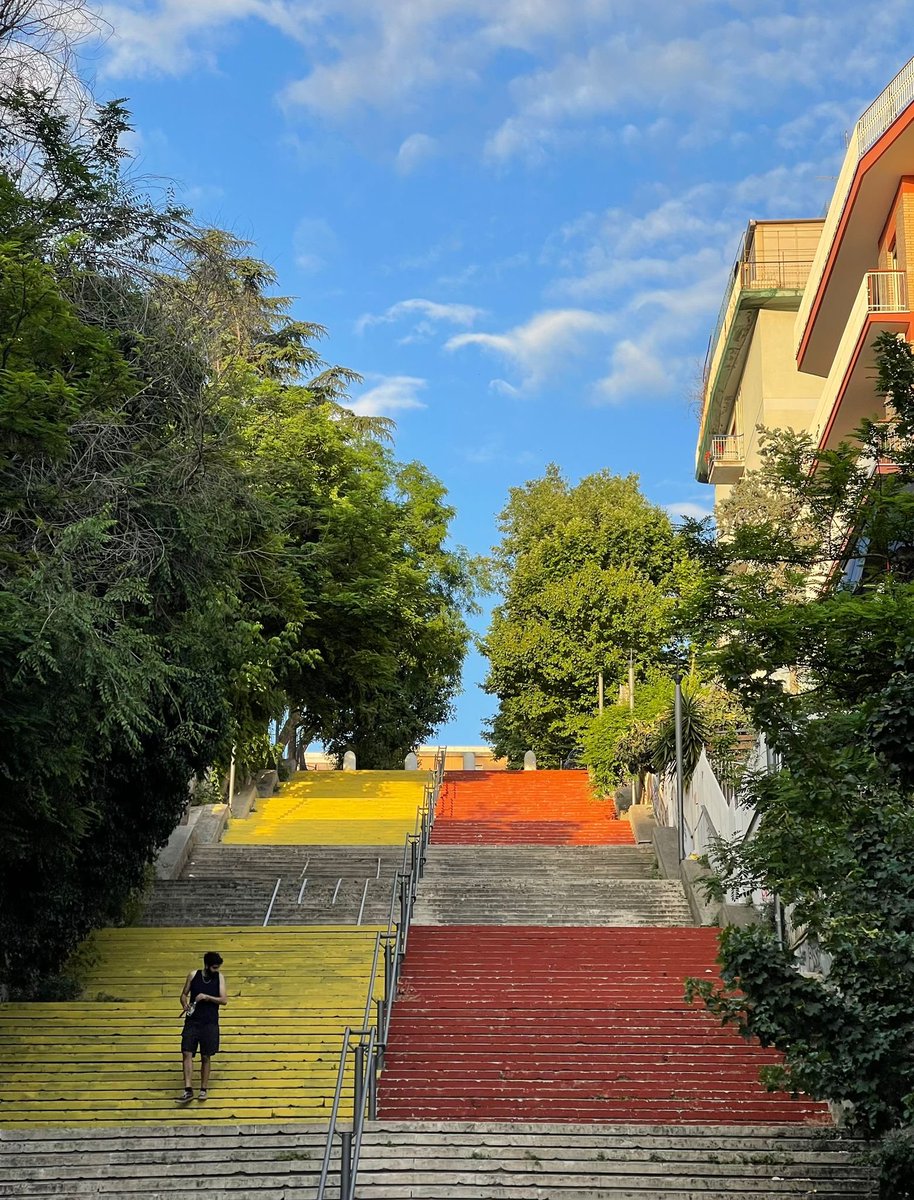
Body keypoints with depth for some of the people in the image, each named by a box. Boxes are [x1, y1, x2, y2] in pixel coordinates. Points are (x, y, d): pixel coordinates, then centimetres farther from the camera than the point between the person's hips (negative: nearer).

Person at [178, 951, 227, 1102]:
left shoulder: (219, 977, 0)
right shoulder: (193, 975, 1)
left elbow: (224, 1000, -4)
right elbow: (184, 994, 9)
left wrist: (207, 997, -17)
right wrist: (185, 1004, -12)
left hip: (210, 1023, 0)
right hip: (192, 1021, 0)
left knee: (206, 1056, 6)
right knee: (187, 1053, -10)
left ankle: (203, 1089, 17)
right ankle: (188, 1090, -8)